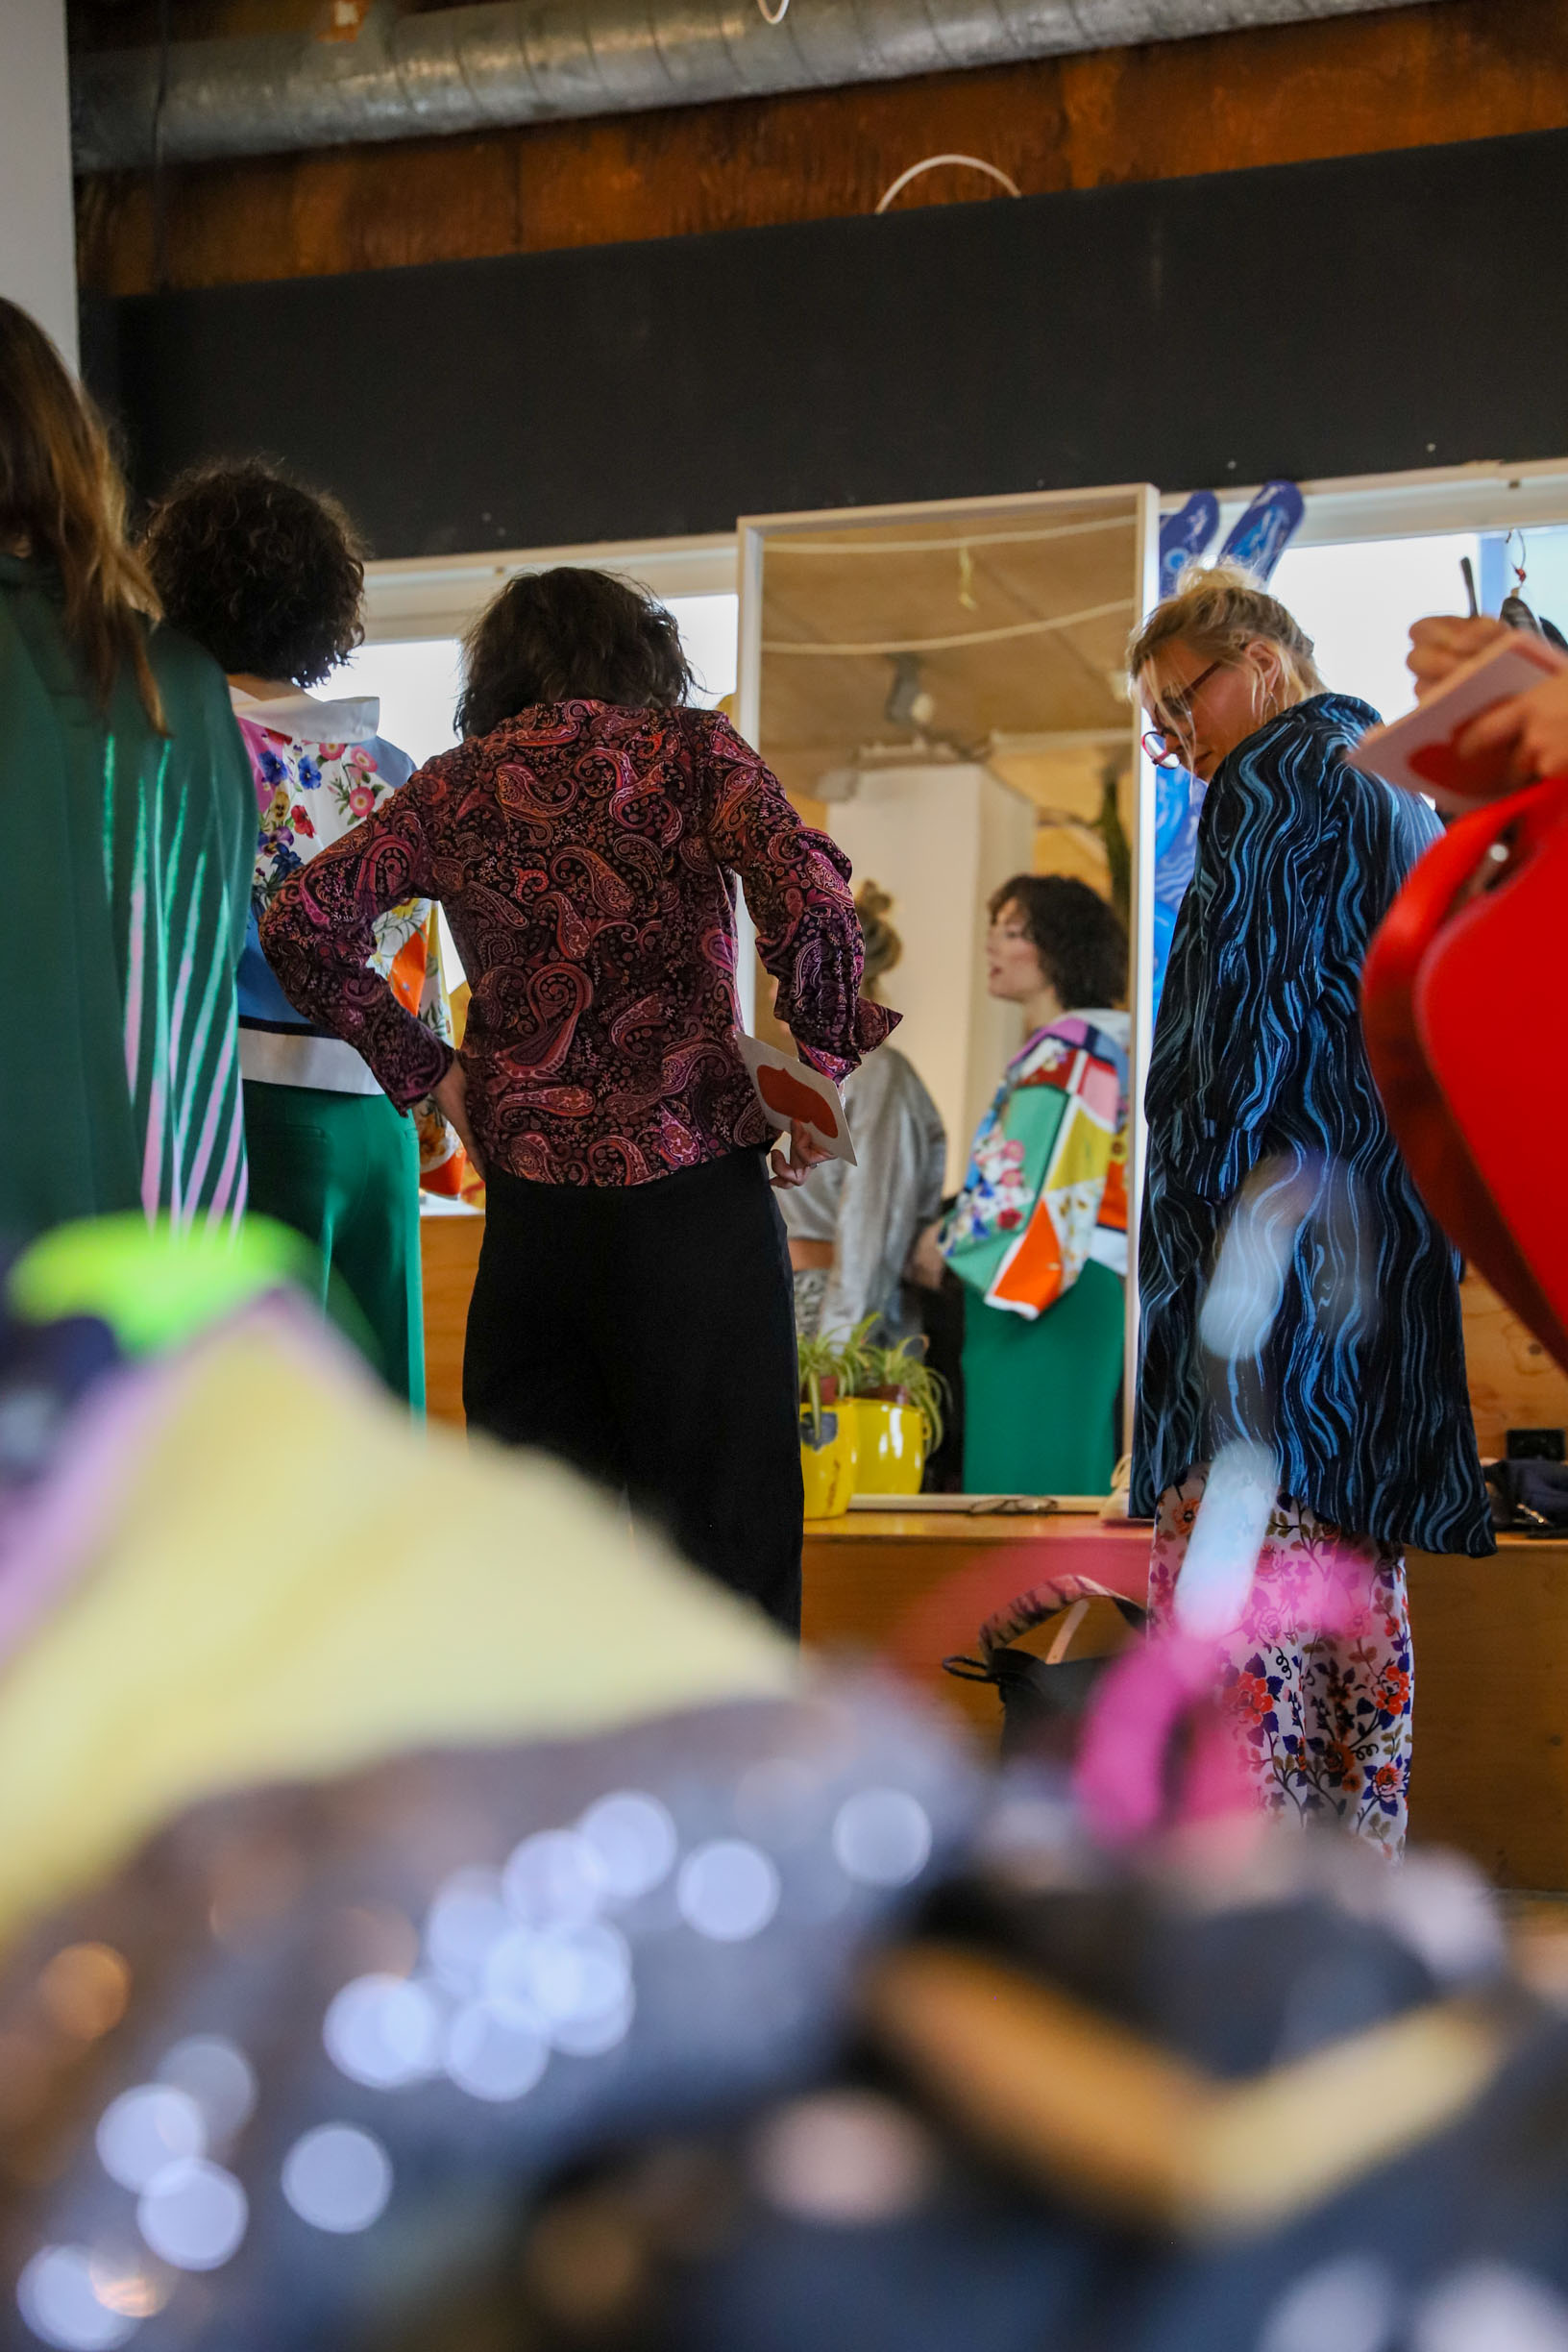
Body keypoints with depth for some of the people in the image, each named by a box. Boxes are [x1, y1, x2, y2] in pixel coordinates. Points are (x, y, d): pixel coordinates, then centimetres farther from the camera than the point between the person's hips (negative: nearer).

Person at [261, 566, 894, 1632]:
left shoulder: (452, 787, 10)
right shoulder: (688, 749, 1)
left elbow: (301, 921, 6)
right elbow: (809, 893, -15)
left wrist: (422, 1066, 10)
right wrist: (819, 1066, -4)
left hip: (528, 1193, 4)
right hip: (690, 1174, -3)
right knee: (723, 1514, 1)